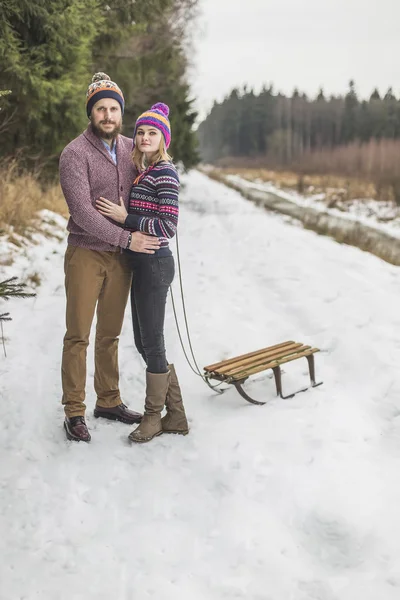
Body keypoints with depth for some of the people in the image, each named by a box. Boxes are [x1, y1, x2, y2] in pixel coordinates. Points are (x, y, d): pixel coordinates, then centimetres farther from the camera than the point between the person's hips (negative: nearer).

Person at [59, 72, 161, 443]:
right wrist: (127, 238, -21)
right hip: (86, 255, -5)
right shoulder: (75, 154, -12)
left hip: (121, 257, 5)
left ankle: (108, 401, 25)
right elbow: (82, 212, -19)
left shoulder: (132, 149, 6)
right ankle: (74, 412, 8)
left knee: (110, 334, 13)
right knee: (78, 336, 0)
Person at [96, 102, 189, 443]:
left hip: (155, 264, -10)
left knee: (152, 343, 0)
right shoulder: (144, 171, 15)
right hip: (141, 264, 10)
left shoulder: (164, 173, -12)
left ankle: (153, 416, 16)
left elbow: (168, 227, -18)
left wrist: (124, 217, -16)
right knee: (145, 343, 12)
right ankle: (176, 417, 22)